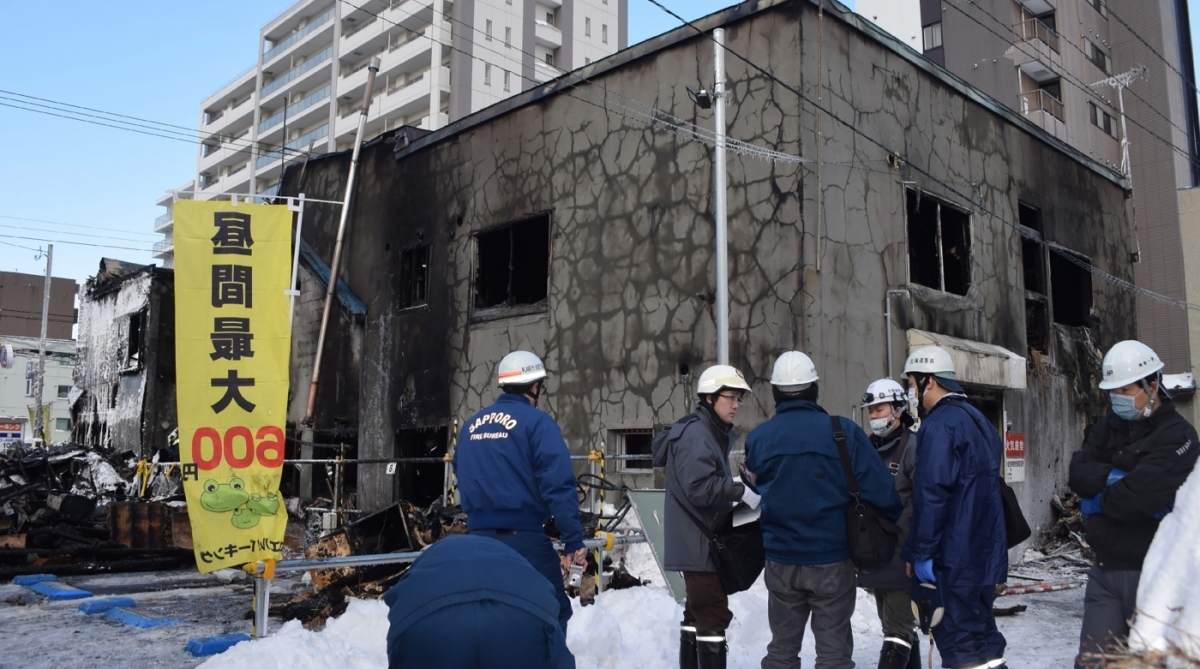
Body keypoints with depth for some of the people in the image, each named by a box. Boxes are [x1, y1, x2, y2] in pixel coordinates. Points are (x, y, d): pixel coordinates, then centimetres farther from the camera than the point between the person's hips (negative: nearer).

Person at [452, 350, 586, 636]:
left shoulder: (470, 426, 11)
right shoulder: (537, 422, -9)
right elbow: (558, 486, -16)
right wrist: (574, 539, -14)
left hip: (479, 538, 6)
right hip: (525, 538, -6)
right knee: (553, 612, 6)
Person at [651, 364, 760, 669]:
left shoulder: (712, 432, 16)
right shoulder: (695, 435, -18)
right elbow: (700, 487, -28)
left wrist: (735, 496, 2)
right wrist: (740, 491, -25)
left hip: (698, 541, 11)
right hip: (699, 542, -11)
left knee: (697, 612, 18)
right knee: (714, 615, -7)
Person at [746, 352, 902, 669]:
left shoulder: (757, 438, -4)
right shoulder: (843, 431, -12)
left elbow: (753, 495, 5)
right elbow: (879, 488, -13)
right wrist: (895, 518, 6)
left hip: (781, 562, 3)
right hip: (832, 559, -2)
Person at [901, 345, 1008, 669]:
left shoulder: (939, 424, -15)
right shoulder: (977, 419, 15)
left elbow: (931, 495, -20)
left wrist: (919, 552, -15)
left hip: (954, 557, -9)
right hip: (985, 551, 9)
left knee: (960, 641, -3)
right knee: (980, 630, 17)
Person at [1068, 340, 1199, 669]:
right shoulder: (1107, 428, 11)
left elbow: (1137, 497, -23)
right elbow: (1078, 475, -2)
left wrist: (1097, 499, -6)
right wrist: (1118, 477, -16)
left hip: (1153, 573, -6)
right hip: (1105, 571, 6)